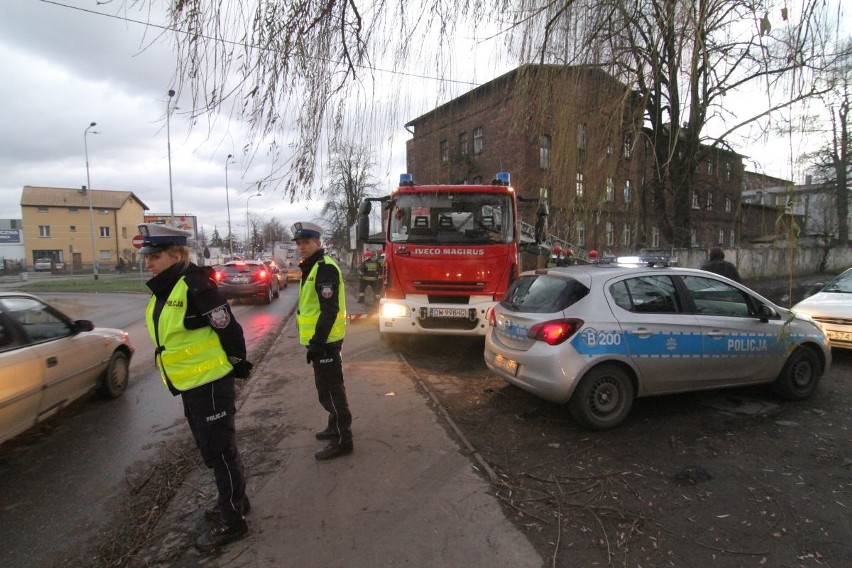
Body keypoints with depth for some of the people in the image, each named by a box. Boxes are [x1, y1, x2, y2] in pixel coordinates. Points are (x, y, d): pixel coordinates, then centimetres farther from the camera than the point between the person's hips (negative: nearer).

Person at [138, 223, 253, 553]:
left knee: (219, 450, 1)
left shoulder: (195, 286, -20)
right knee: (210, 448, 21)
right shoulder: (162, 291, 9)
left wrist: (238, 365, -8)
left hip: (211, 384, -10)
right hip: (189, 385, 10)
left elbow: (229, 329, -19)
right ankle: (234, 500, 39)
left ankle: (232, 520, 17)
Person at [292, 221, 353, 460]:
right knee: (327, 387, 20)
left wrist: (317, 343, -24)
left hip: (325, 341, -10)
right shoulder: (312, 267, 15)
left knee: (330, 390, -3)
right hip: (320, 339, 10)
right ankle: (335, 427, 36)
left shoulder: (325, 268, -17)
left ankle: (342, 440, 8)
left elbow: (330, 310, -25)